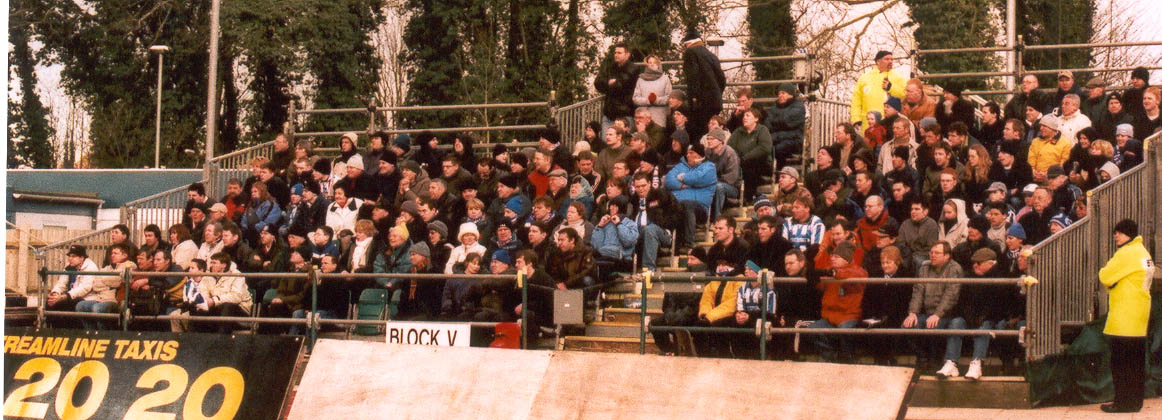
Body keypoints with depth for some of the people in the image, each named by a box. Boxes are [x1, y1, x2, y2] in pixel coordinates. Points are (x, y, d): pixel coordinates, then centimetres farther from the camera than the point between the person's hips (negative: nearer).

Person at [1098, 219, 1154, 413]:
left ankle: (1123, 402, -5)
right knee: (1136, 363, 11)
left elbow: (1105, 277, -13)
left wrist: (1105, 270, 6)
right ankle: (1135, 401, 14)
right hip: (1139, 317, 9)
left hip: (1123, 319, -9)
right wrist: (1113, 281, 6)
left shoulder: (1126, 253, -14)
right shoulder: (1143, 252, 16)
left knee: (1120, 362, -5)